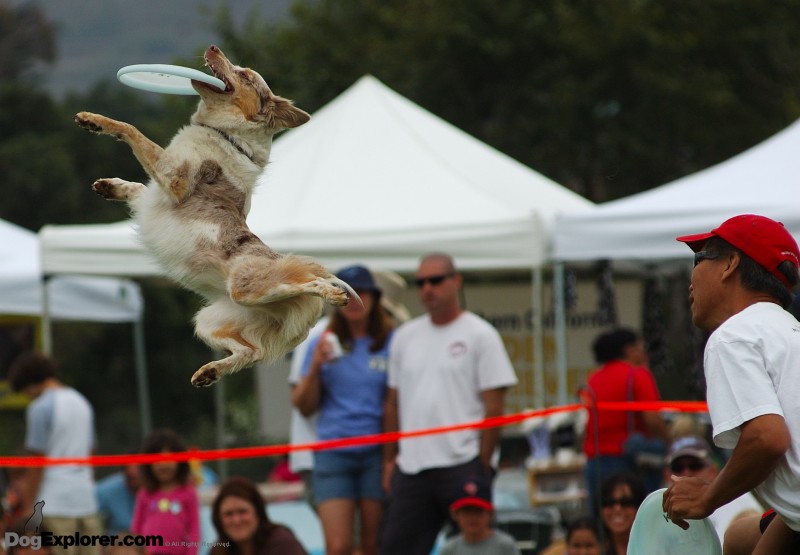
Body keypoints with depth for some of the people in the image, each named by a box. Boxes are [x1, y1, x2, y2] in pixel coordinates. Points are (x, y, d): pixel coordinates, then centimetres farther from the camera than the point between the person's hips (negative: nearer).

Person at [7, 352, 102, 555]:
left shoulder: (40, 408, -8)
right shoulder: (82, 402, 16)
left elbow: (36, 464, -10)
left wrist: (29, 507, -6)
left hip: (54, 504, -7)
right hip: (86, 500, 7)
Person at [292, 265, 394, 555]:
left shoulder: (392, 343, 2)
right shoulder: (324, 344, 8)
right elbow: (304, 406, 9)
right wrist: (315, 367, -7)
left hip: (377, 452, -1)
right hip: (333, 452, 1)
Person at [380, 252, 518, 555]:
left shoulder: (480, 335, -2)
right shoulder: (404, 336, 14)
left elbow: (494, 407, -6)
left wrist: (483, 465, -10)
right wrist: (389, 460, 11)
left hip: (463, 464, -5)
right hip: (411, 467, 5)